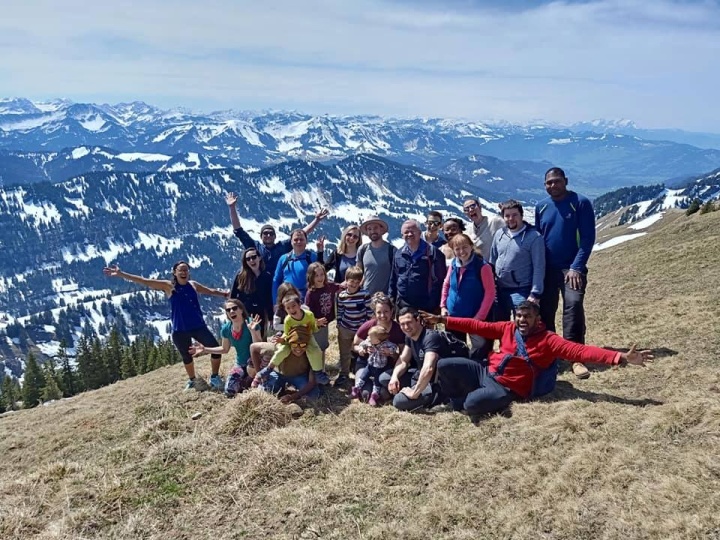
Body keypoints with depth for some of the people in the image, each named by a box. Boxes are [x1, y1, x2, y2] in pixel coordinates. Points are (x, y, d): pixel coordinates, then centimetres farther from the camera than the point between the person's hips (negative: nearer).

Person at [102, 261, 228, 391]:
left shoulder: (193, 285, 5)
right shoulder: (168, 286, -4)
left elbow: (211, 291, 20)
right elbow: (144, 281, -9)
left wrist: (226, 294, 14)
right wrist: (121, 274, -14)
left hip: (199, 326, 2)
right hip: (180, 330, -2)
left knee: (216, 348, -6)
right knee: (186, 356, 15)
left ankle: (215, 378, 13)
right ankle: (192, 380, 40)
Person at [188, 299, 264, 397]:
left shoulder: (252, 323, -20)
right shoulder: (226, 328, -5)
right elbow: (224, 349, 12)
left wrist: (252, 331, -37)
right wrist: (205, 349, 5)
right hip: (240, 364, 4)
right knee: (229, 391, -15)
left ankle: (255, 380, -5)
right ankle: (246, 380, 17)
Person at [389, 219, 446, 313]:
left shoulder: (432, 253, -5)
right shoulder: (399, 254, 11)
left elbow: (439, 280, -7)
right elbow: (393, 280, 17)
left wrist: (436, 304, -11)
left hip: (425, 305, -4)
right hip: (402, 306, 5)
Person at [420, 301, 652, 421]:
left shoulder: (547, 339, -4)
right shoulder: (508, 328, 10)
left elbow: (579, 351, -12)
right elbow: (477, 326, 12)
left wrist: (620, 357, -23)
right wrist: (443, 320, 9)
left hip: (506, 388, -5)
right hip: (485, 373, 6)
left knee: (473, 404, -35)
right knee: (444, 366, -10)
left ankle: (466, 402, 5)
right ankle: (458, 403, 13)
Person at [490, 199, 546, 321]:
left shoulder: (534, 237, -9)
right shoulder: (499, 234, 7)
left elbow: (539, 268, -11)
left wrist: (535, 294, -16)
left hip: (521, 292, -6)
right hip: (500, 290, 6)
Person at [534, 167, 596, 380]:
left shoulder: (581, 202, -7)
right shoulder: (541, 206, 7)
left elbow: (588, 237, -10)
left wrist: (576, 267, -17)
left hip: (572, 267, -4)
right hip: (546, 268, 4)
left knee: (574, 306, -17)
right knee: (544, 311, 7)